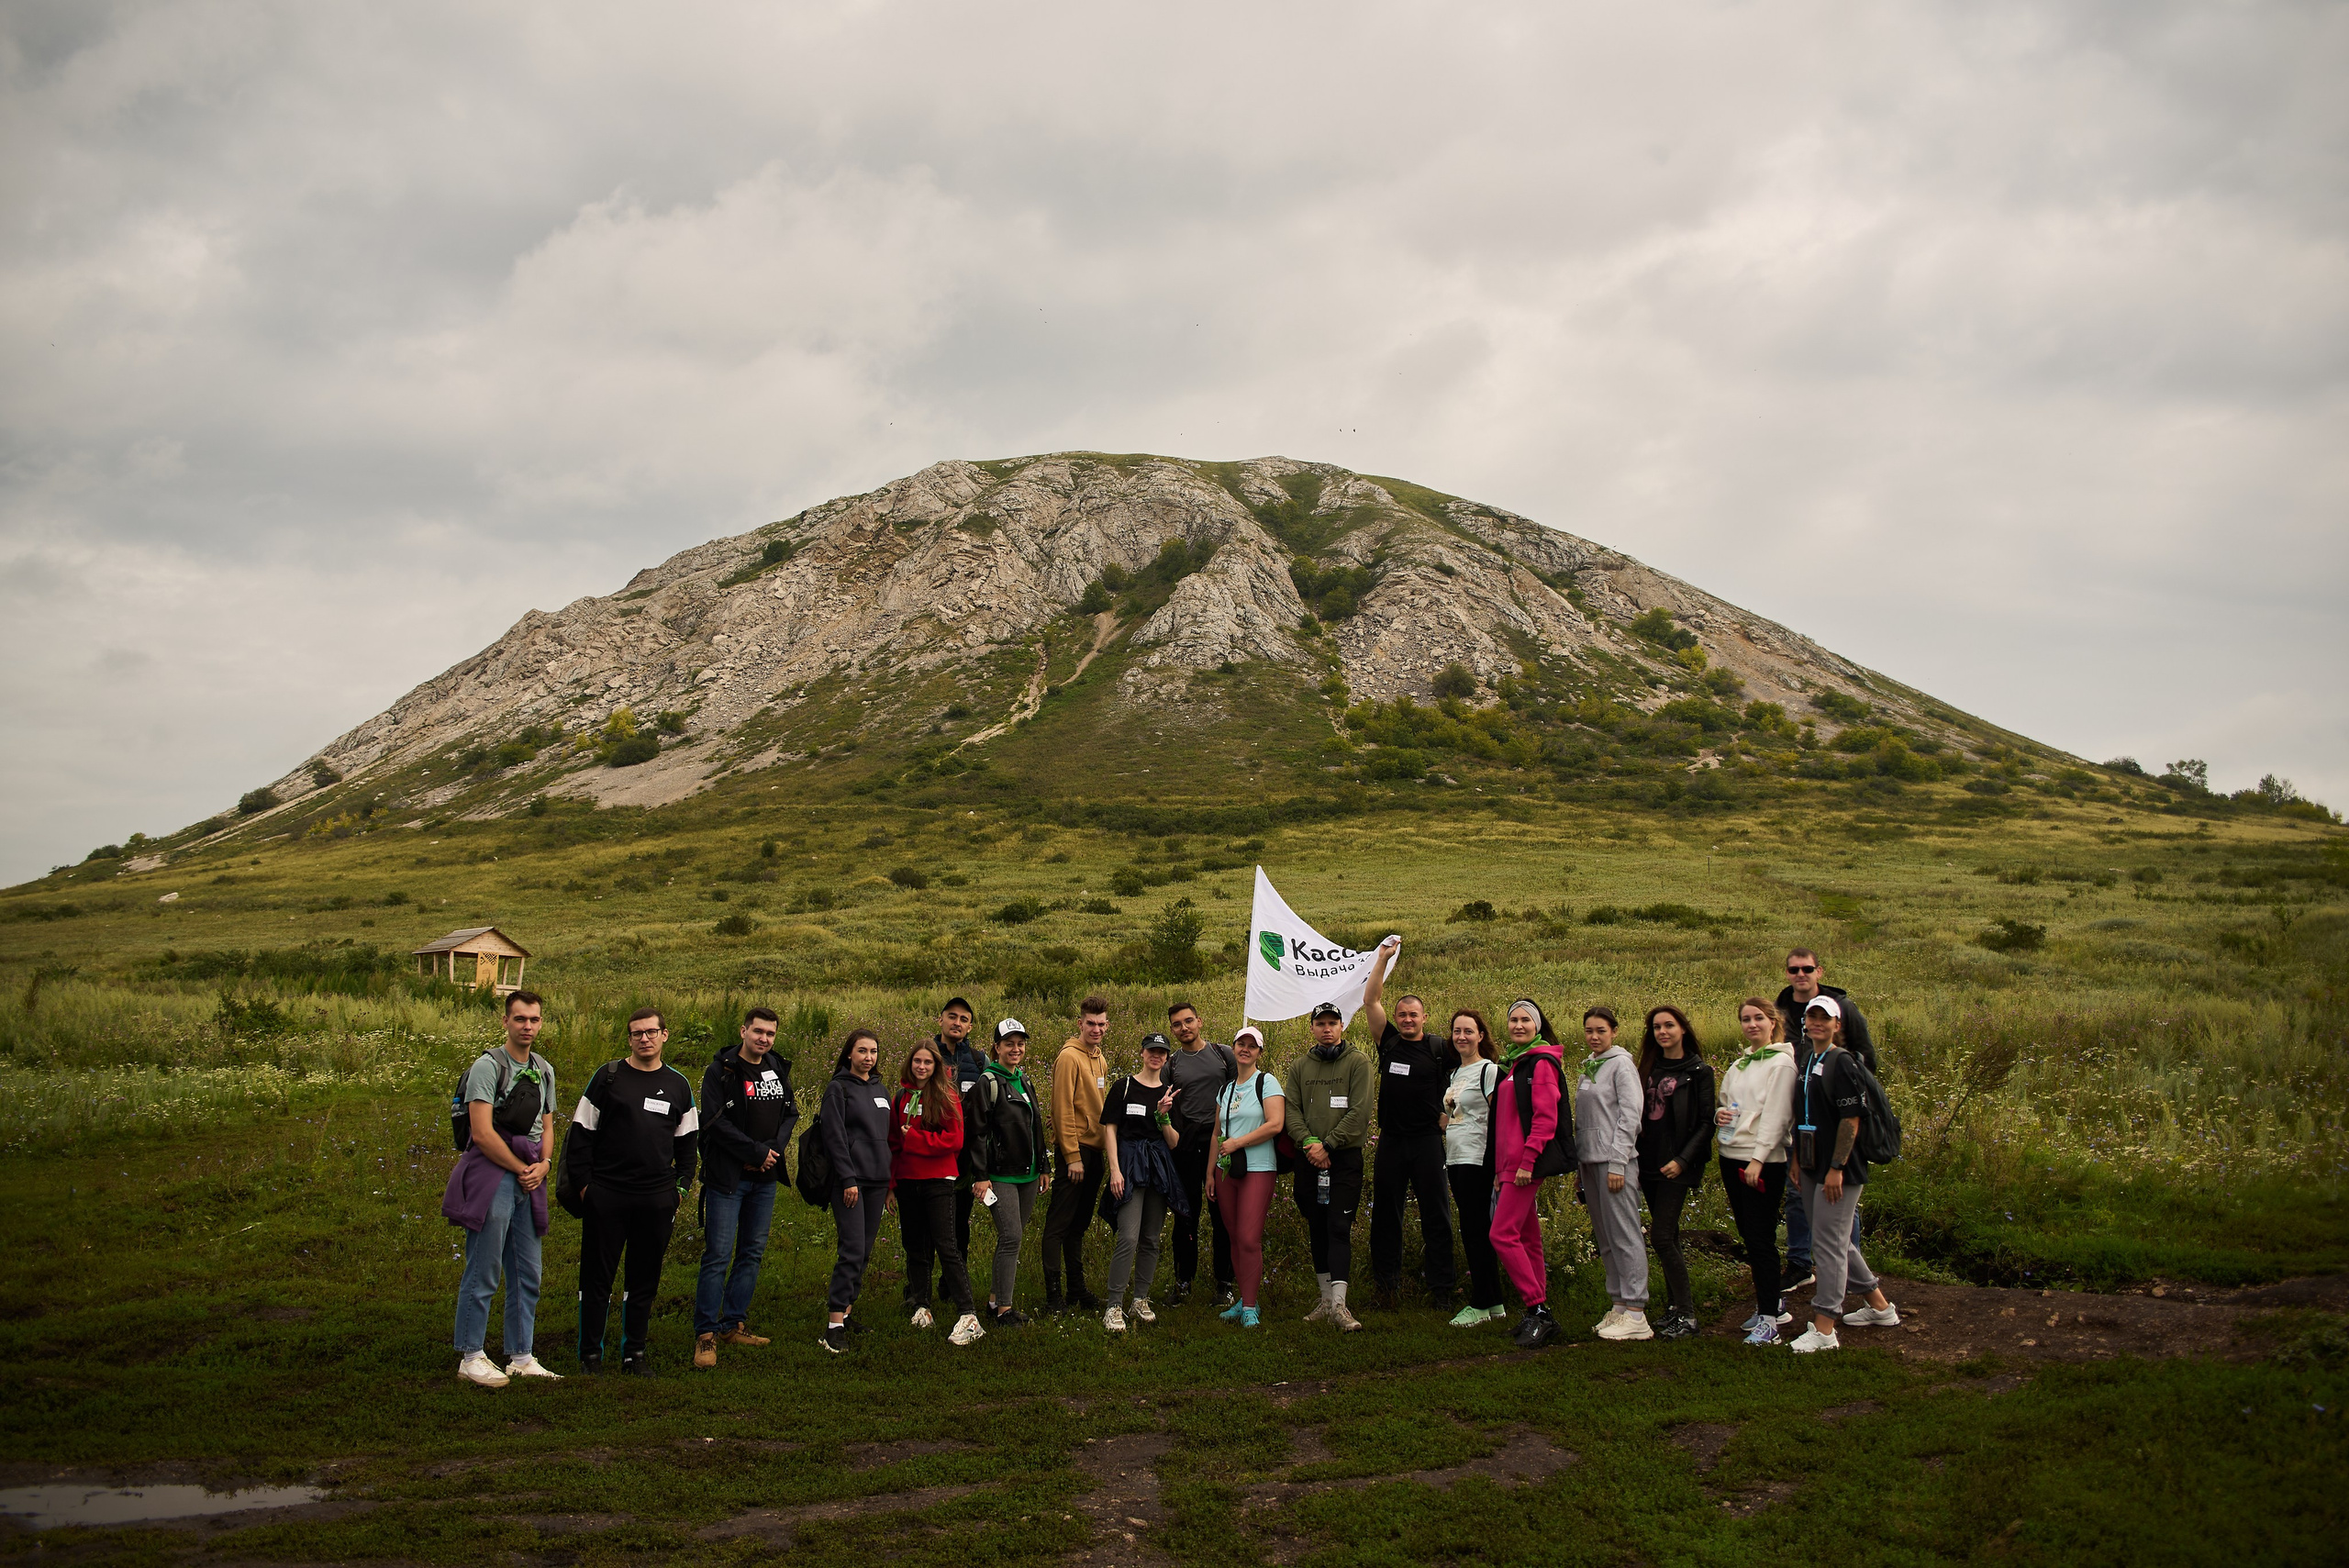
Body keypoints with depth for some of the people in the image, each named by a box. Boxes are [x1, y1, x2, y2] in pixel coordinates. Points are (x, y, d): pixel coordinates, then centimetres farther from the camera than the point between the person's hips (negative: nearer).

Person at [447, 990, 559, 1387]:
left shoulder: (545, 1071, 15)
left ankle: (521, 1358, 17)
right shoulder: (488, 1066, -9)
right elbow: (482, 1132, -14)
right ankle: (471, 1357, 7)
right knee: (483, 1275, -3)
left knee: (527, 1276, 10)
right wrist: (521, 1168, -8)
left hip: (529, 1178, 7)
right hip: (491, 1174, -7)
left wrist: (542, 1165, 2)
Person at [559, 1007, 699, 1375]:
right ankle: (590, 1354, 13)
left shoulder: (678, 1085, 11)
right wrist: (582, 1183, -4)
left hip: (657, 1200, 3)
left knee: (644, 1279, 8)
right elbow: (580, 1133, 2)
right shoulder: (607, 1077, 1)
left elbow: (687, 1140, 17)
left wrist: (681, 1186, 7)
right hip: (605, 1196, -2)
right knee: (596, 1276, 3)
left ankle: (633, 1353, 18)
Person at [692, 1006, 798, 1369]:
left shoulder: (778, 1069, 10)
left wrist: (773, 1148, -6)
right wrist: (757, 1151, -15)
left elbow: (790, 1113, 12)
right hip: (727, 1176, -6)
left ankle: (734, 1324, 21)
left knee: (753, 1252, 11)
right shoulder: (720, 1070, -9)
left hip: (765, 1176, 6)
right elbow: (716, 1122, -16)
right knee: (718, 1255, -7)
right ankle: (705, 1334, -2)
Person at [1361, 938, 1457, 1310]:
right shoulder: (1389, 1042, 7)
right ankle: (1385, 1281, 17)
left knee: (1435, 1214, 1)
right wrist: (1383, 958, -2)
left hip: (1427, 1141, -3)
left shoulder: (1438, 1050, 1)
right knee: (1385, 1213, 8)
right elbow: (1370, 1000, 3)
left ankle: (1441, 1288, 5)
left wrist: (1444, 1127, -1)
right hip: (1391, 1140, 3)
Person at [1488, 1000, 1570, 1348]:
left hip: (1527, 1163, -10)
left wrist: (1527, 1160, -21)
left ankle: (1538, 1310, -10)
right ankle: (1538, 1314, 14)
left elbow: (1545, 1117, -17)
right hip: (1510, 1163, 10)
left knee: (1503, 1234, -14)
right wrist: (1500, 1167, 21)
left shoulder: (1541, 1062, -9)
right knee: (1528, 1239, 10)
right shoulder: (1513, 1064, 19)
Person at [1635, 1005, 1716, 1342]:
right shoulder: (1649, 1069, 12)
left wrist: (1683, 1159, -17)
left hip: (1676, 1166, -6)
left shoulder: (1698, 1071, -4)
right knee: (1667, 1237, 10)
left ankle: (1686, 1315, -3)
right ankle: (1675, 1306, 17)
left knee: (1662, 1237, -11)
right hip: (1649, 1163, 6)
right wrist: (1636, 1156, 6)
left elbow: (1706, 1122, -8)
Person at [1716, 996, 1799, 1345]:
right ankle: (1772, 1304, 26)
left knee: (1761, 1238, -8)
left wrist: (1758, 1159, -19)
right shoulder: (1739, 1064, 16)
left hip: (1764, 1162, -8)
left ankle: (1768, 1320, -4)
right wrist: (1719, 1114, 0)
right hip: (1731, 1156, 8)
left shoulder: (1781, 1062, -8)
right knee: (1749, 1237, 13)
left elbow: (1776, 1116, -13)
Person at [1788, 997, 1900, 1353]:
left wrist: (1836, 1169, -20)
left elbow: (1851, 1119, -17)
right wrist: (1797, 1160, 16)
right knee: (1839, 1242, 17)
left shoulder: (1842, 1062, -13)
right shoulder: (1807, 1063, 12)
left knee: (1828, 1244, -7)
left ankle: (1823, 1329, -3)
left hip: (1838, 1171, -9)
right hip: (1813, 1168, 9)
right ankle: (1880, 1307, 32)